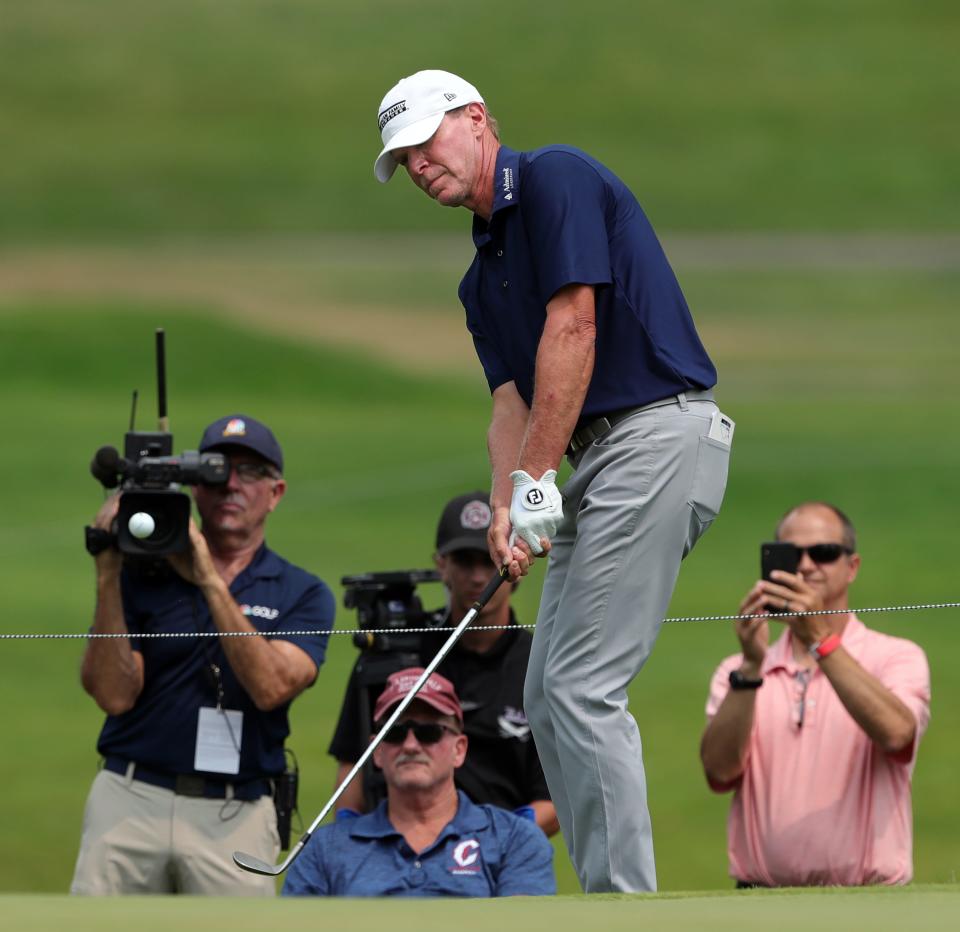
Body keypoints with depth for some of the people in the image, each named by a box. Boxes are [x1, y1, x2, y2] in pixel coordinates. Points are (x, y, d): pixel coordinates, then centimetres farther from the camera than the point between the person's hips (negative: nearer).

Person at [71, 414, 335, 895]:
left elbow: (271, 688, -11)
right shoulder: (143, 575, 8)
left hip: (235, 817, 0)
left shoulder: (303, 594, 8)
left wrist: (211, 583, -16)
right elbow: (114, 694, -3)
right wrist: (108, 577, -10)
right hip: (131, 801, 0)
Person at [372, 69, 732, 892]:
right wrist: (506, 511, -6)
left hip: (657, 432, -10)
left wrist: (532, 479, -13)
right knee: (549, 696, 9)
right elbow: (511, 401, 13)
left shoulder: (556, 178, -5)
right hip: (599, 460, 10)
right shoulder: (482, 277, 22)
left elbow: (573, 329, -14)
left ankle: (627, 908, -13)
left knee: (583, 689, -13)